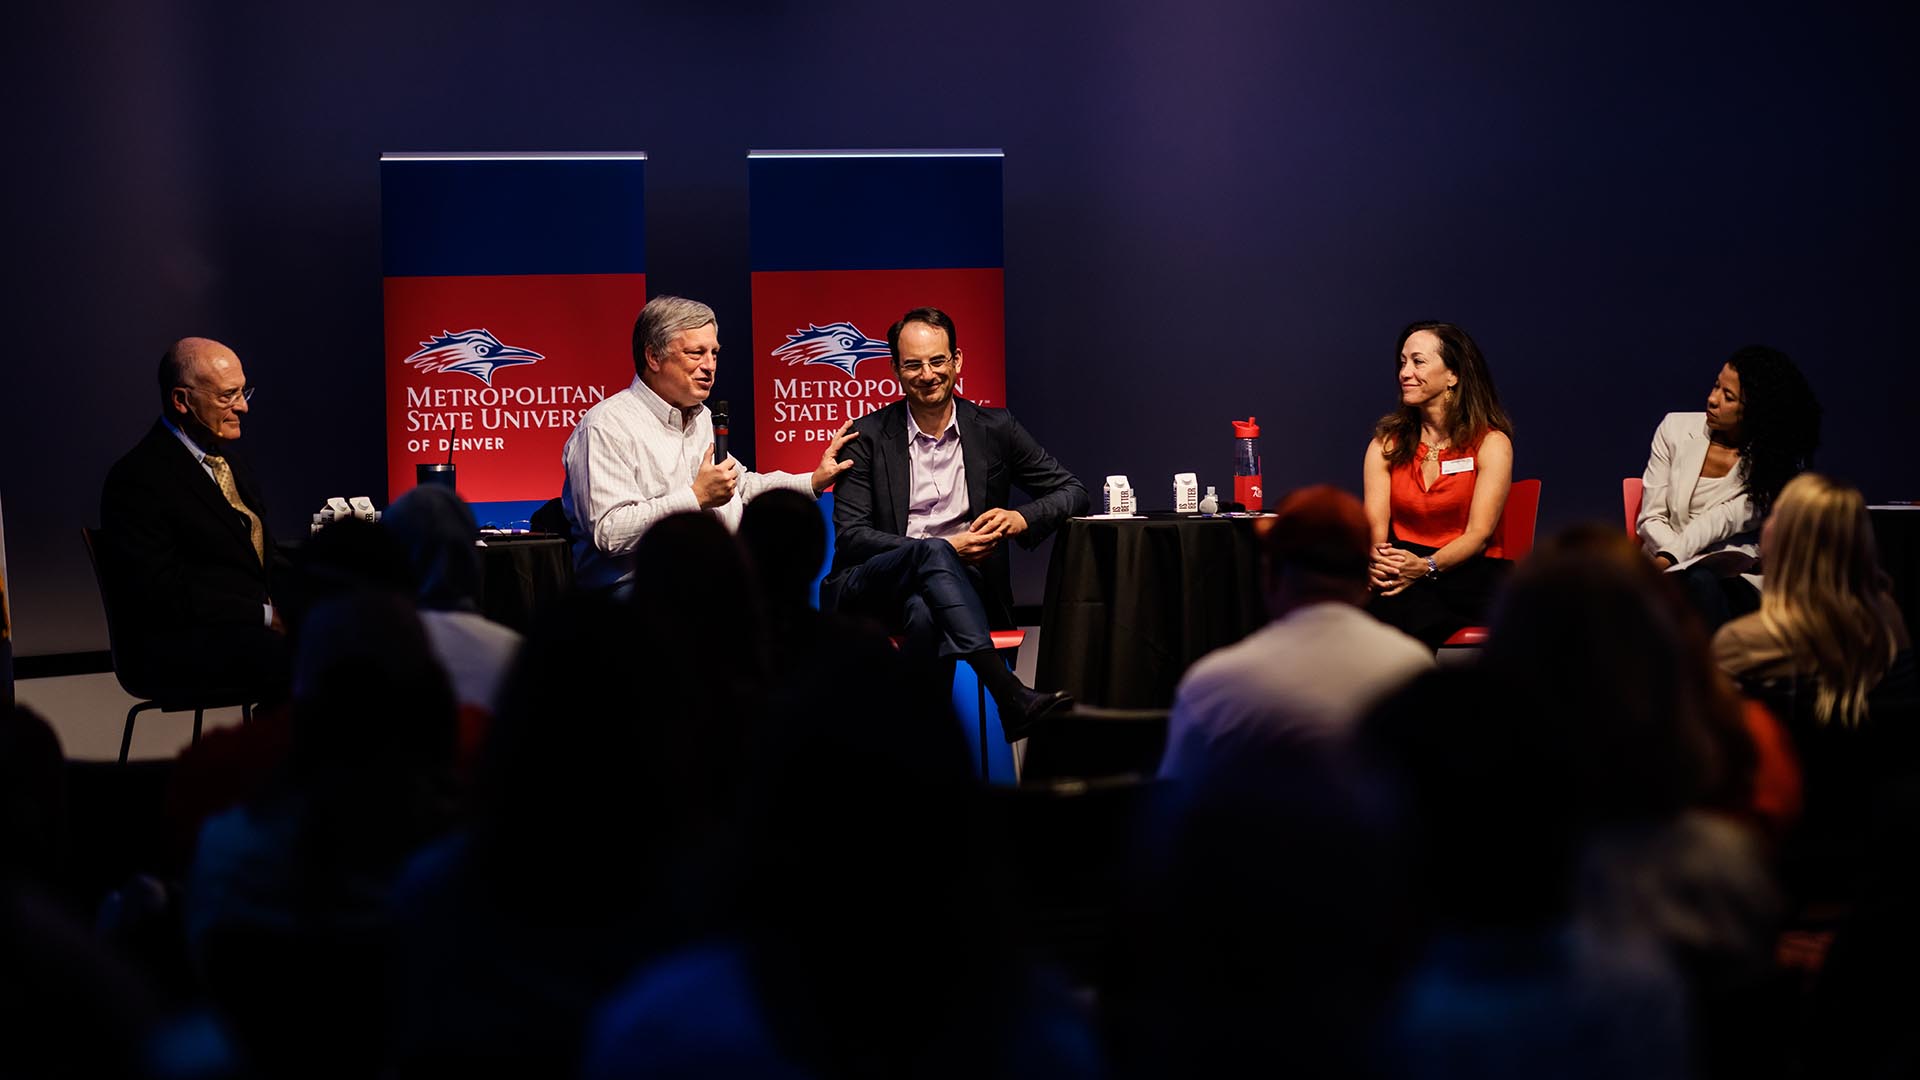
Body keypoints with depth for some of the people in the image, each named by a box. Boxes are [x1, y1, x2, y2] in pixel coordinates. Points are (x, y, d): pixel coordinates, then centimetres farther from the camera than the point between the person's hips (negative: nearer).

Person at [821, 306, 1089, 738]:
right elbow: (849, 536, -3)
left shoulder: (994, 428, 11)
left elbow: (1071, 491, 13)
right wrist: (946, 548, -15)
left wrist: (1021, 518, -10)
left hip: (958, 586, 1)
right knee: (930, 551, -36)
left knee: (924, 612, -37)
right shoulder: (869, 436, 5)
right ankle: (1012, 698, -50)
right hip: (872, 592, -1)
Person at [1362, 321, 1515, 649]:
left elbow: (1479, 534, -8)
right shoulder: (1387, 444, 12)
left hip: (1470, 575, -3)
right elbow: (1375, 525, 1)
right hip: (1401, 572, 3)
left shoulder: (1491, 444, 1)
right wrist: (1376, 558, -25)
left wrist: (1425, 567, -27)